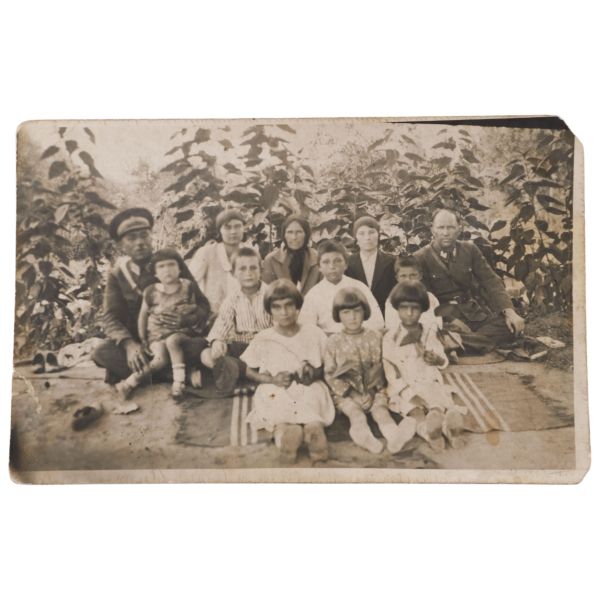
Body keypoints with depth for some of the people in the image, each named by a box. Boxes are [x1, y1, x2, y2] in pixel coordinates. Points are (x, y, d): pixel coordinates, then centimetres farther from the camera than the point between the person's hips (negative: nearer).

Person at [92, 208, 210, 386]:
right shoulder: (117, 275, 2)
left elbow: (202, 306, -4)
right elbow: (111, 317, -7)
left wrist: (185, 320, -29)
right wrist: (129, 344, -29)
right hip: (137, 342, 1)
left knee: (199, 346, -32)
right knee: (103, 353, -28)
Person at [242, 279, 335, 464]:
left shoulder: (313, 334, 3)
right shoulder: (263, 339, 1)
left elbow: (324, 367, 11)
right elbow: (249, 372, 7)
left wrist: (314, 374, -13)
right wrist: (272, 379, -11)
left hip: (308, 389, 0)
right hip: (276, 392, 0)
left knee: (315, 395, -33)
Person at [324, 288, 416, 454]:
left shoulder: (375, 337, 8)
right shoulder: (334, 342, 3)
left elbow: (380, 366, 6)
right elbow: (329, 374, 1)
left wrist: (371, 388, -9)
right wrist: (348, 391, -12)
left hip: (373, 390, 1)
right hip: (345, 392, -1)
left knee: (381, 410, -27)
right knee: (356, 413, -28)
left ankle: (394, 435, -53)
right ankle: (363, 435, -56)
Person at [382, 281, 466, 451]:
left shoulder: (429, 331, 13)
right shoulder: (390, 339, 4)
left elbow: (443, 362, 11)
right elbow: (391, 374, -3)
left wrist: (435, 359, -13)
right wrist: (410, 394, -18)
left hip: (430, 384, 2)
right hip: (404, 389, -2)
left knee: (437, 405, -32)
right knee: (415, 408, -35)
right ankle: (428, 429, -62)